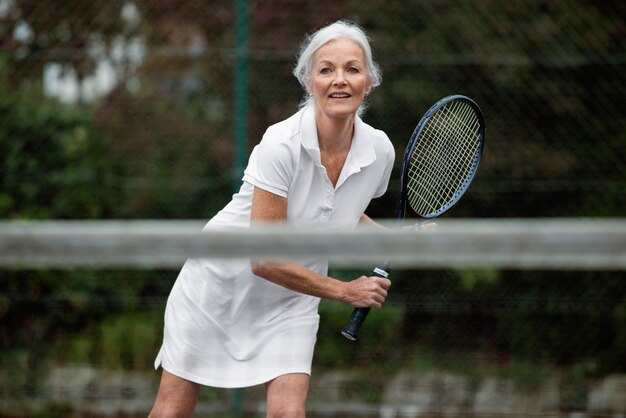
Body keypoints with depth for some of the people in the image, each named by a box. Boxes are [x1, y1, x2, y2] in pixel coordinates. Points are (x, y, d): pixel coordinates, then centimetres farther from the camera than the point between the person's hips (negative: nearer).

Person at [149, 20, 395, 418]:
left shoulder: (379, 150, -11)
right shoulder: (283, 145, -29)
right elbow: (264, 260, -27)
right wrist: (345, 291, -20)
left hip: (292, 300, 4)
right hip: (221, 280, -4)